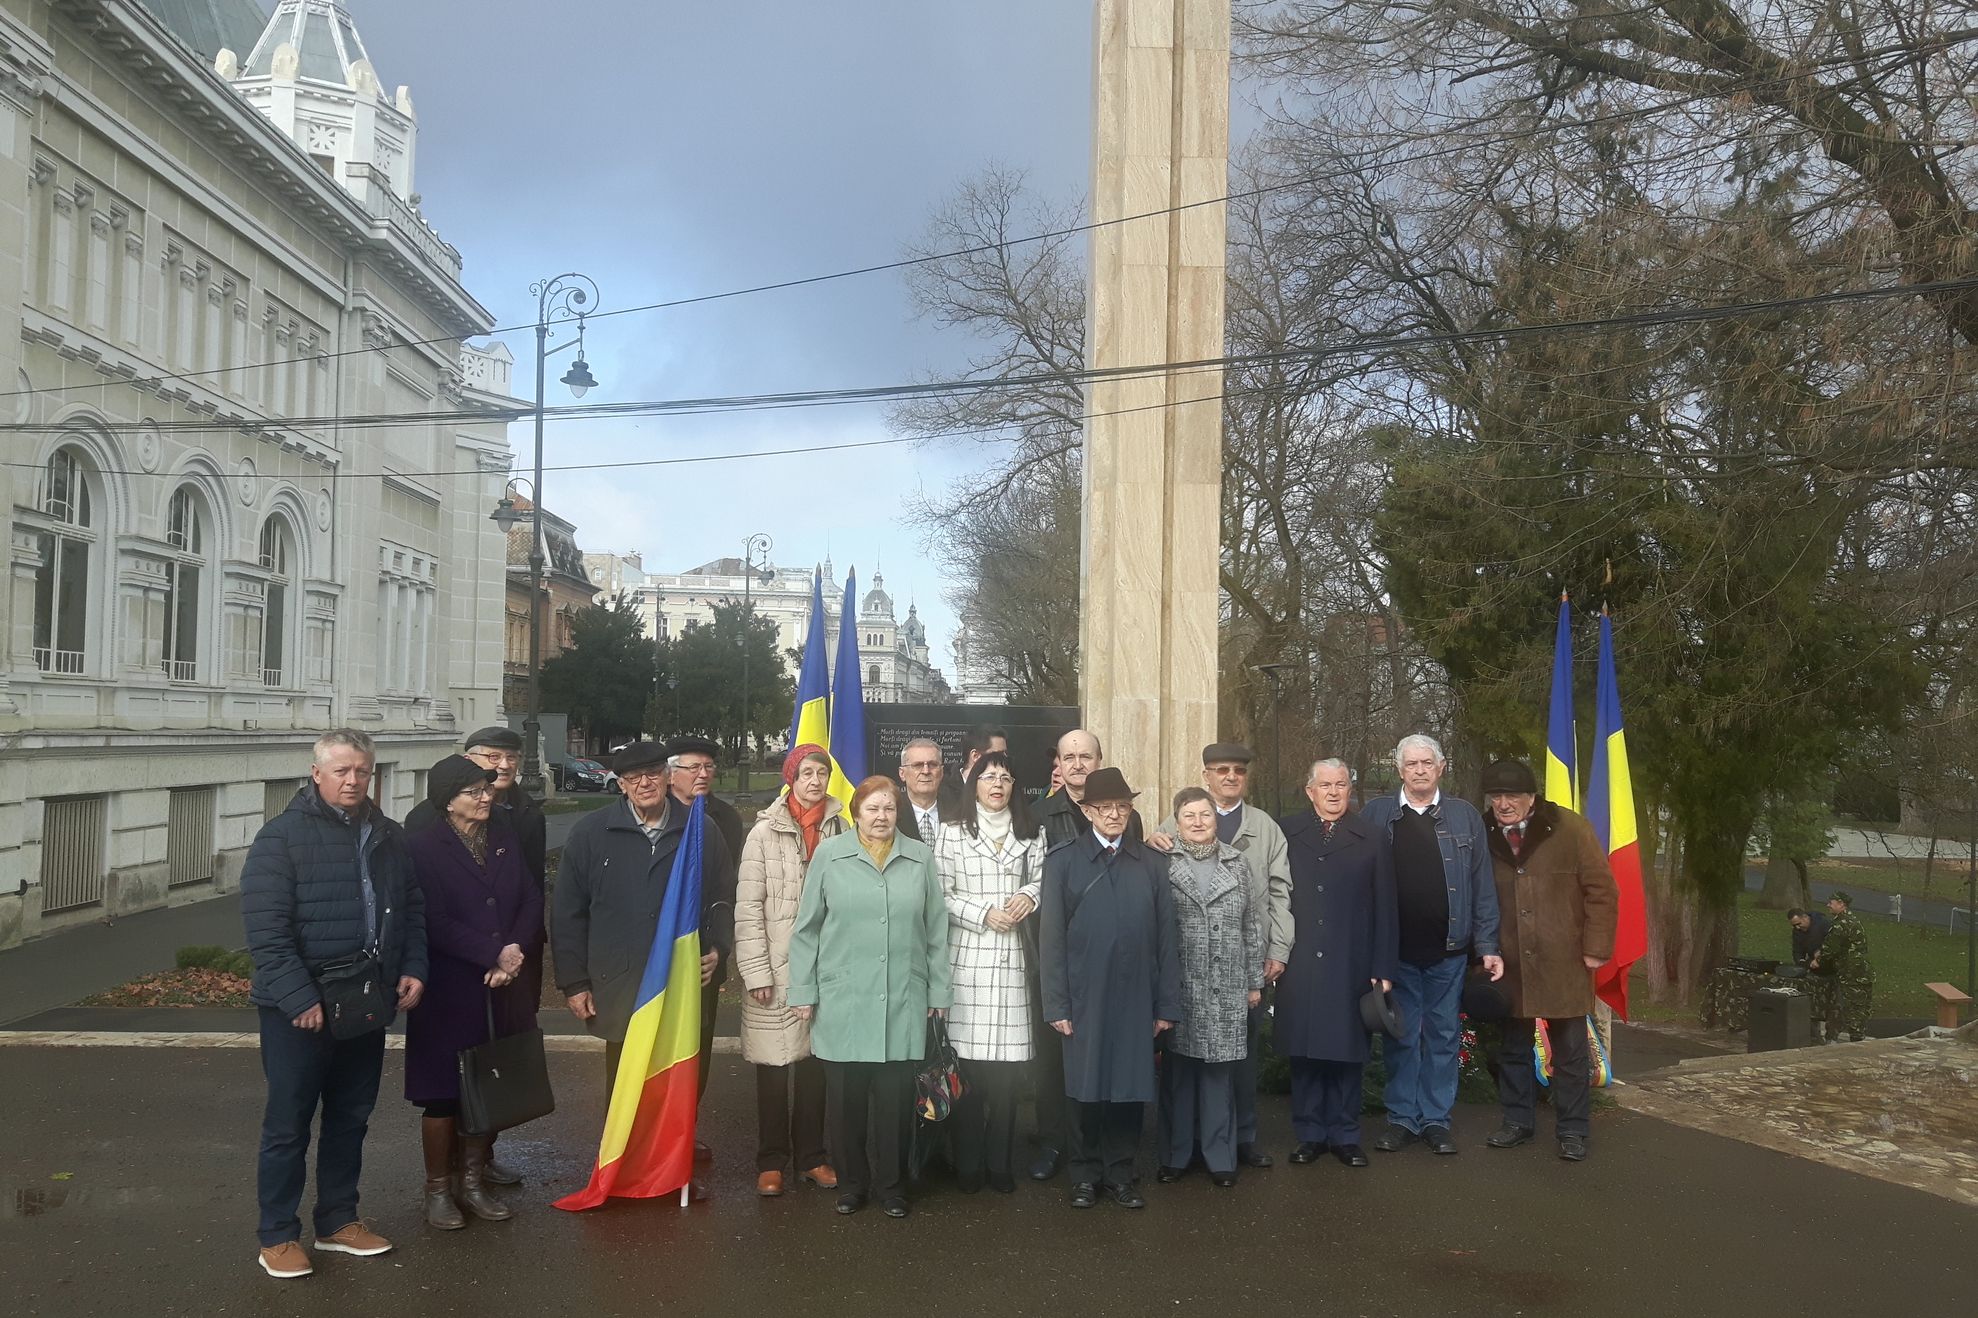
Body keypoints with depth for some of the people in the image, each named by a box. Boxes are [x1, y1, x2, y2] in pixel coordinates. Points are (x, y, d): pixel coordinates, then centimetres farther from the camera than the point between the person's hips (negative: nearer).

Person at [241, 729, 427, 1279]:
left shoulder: (387, 836, 9)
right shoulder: (282, 836, -11)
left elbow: (413, 909, 17)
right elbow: (266, 930, -16)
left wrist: (413, 969, 2)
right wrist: (300, 999, -21)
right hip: (301, 1010, -6)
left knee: (350, 1119, 16)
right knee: (288, 1125, 4)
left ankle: (338, 1221, 29)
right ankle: (277, 1236, 17)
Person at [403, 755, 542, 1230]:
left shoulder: (505, 838, 10)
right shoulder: (422, 846, -7)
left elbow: (532, 900, 6)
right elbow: (434, 921, -15)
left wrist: (516, 951, -11)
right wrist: (494, 954, -17)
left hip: (503, 990, 5)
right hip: (448, 991, -5)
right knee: (443, 1092, 5)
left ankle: (473, 1182, 24)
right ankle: (438, 1190, 19)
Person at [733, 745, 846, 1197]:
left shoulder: (840, 829, 4)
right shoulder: (766, 832, -4)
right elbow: (748, 909, -6)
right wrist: (756, 972, -10)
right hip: (777, 969, -2)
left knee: (816, 1063, 10)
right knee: (773, 1065, 3)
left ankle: (811, 1155, 24)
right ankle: (771, 1160, 16)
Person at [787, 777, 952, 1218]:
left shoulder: (920, 858, 5)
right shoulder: (829, 855, 2)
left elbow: (936, 930, 8)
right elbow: (806, 929, 3)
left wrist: (938, 991, 7)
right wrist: (804, 991, 1)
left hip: (903, 1000, 1)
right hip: (842, 999, -1)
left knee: (895, 1097, 5)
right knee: (846, 1096, 6)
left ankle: (891, 1186, 21)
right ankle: (851, 1182, 23)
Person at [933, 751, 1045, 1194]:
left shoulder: (1031, 835, 13)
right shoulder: (953, 833, 6)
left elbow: (1041, 880, 18)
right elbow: (940, 894, 3)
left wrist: (1029, 894, -3)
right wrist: (984, 913, -7)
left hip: (1012, 957, 2)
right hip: (966, 957, -2)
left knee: (1007, 1067, 1)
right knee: (968, 1065, -2)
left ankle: (999, 1163, 12)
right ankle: (968, 1163, 10)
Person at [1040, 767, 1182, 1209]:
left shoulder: (1152, 863, 8)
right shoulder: (1063, 860, 1)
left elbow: (1166, 938, 6)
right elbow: (1051, 937, -2)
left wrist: (1167, 1005, 2)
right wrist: (1056, 1004, -7)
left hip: (1136, 1000, 2)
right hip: (1084, 999, -2)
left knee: (1131, 1088, 5)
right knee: (1086, 1089, 5)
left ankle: (1120, 1172, 21)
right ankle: (1086, 1174, 22)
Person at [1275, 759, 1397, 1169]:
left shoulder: (1372, 839, 4)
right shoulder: (1284, 834, 4)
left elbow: (1385, 910, 3)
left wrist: (1383, 969, -1)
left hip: (1350, 966, 0)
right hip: (1298, 965, 0)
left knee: (1347, 1052, 6)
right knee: (1303, 1052, 6)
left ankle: (1345, 1135, 20)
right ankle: (1309, 1134, 19)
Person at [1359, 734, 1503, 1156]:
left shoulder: (1465, 816, 4)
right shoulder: (1376, 814, 2)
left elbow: (1482, 886, 3)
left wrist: (1488, 945, -2)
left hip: (1449, 950, 1)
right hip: (1395, 950, -1)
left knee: (1443, 1036, 9)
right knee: (1399, 1037, 8)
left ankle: (1436, 1119, 19)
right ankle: (1401, 1117, 19)